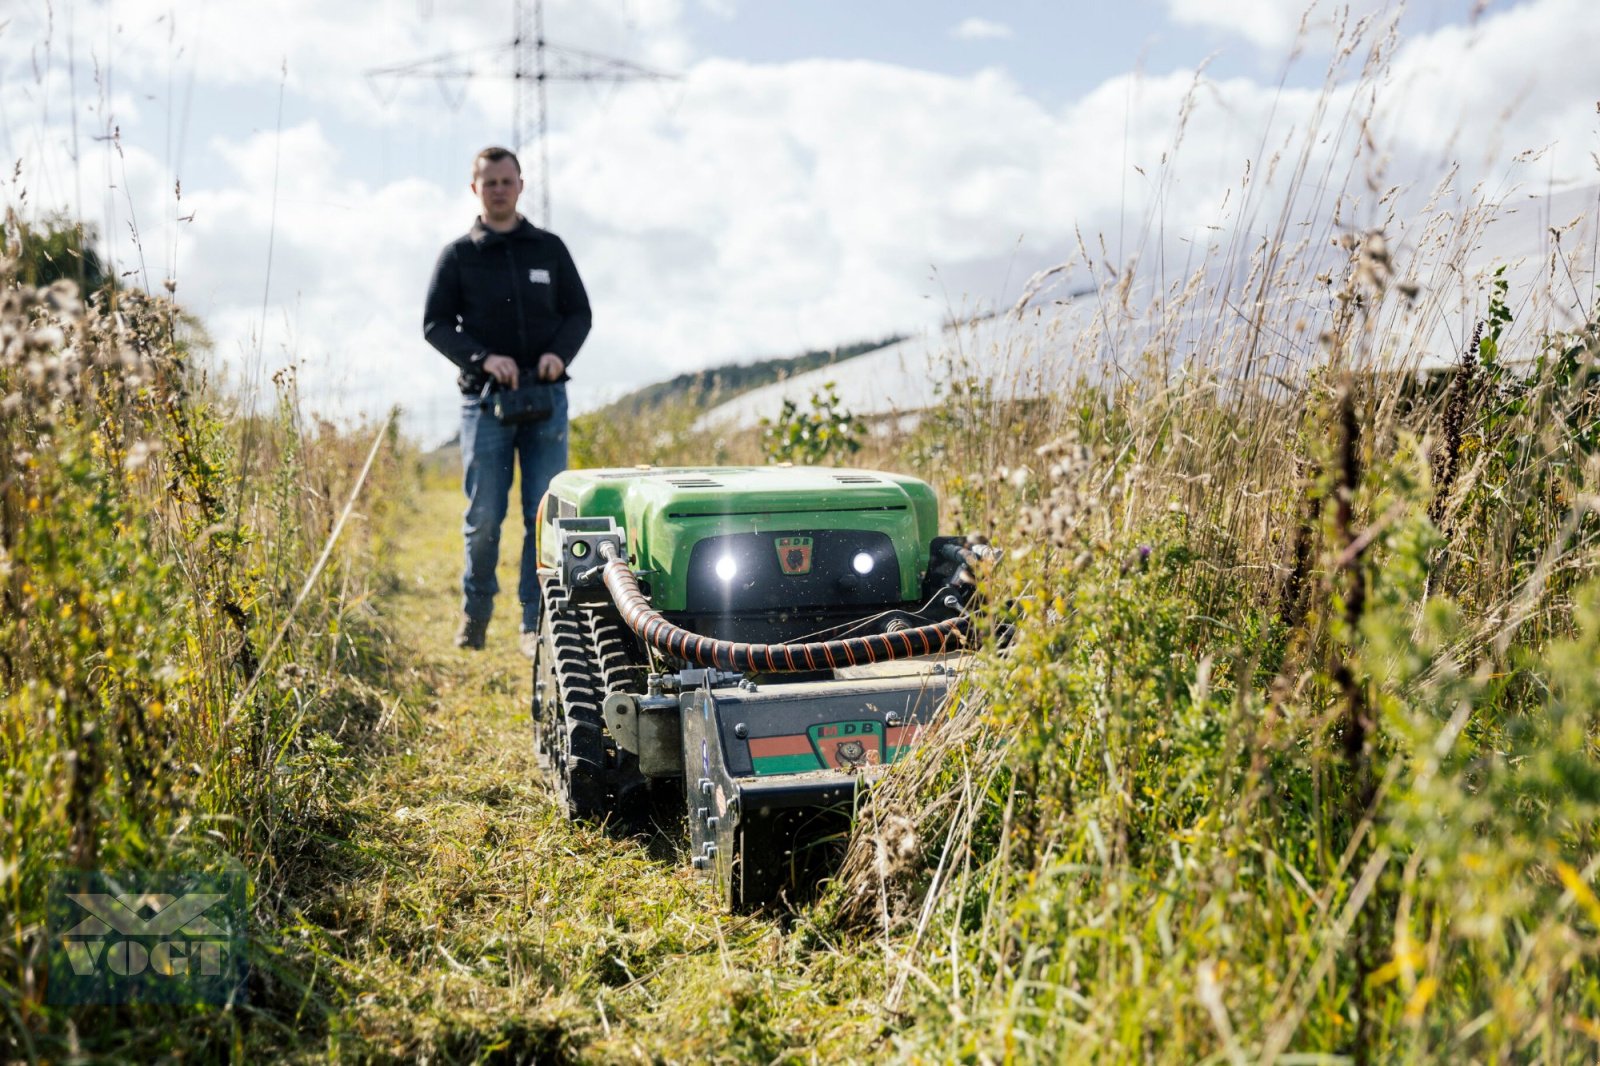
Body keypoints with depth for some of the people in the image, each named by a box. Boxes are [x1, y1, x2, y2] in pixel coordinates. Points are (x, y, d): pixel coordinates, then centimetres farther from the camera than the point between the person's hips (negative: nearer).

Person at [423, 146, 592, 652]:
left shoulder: (549, 249, 11)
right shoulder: (457, 255, 7)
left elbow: (579, 312, 12)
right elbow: (435, 323, 2)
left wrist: (561, 352, -8)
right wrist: (483, 358, -14)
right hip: (485, 400, -1)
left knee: (546, 514, -3)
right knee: (485, 515, 3)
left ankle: (536, 621, 5)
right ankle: (476, 609, 25)